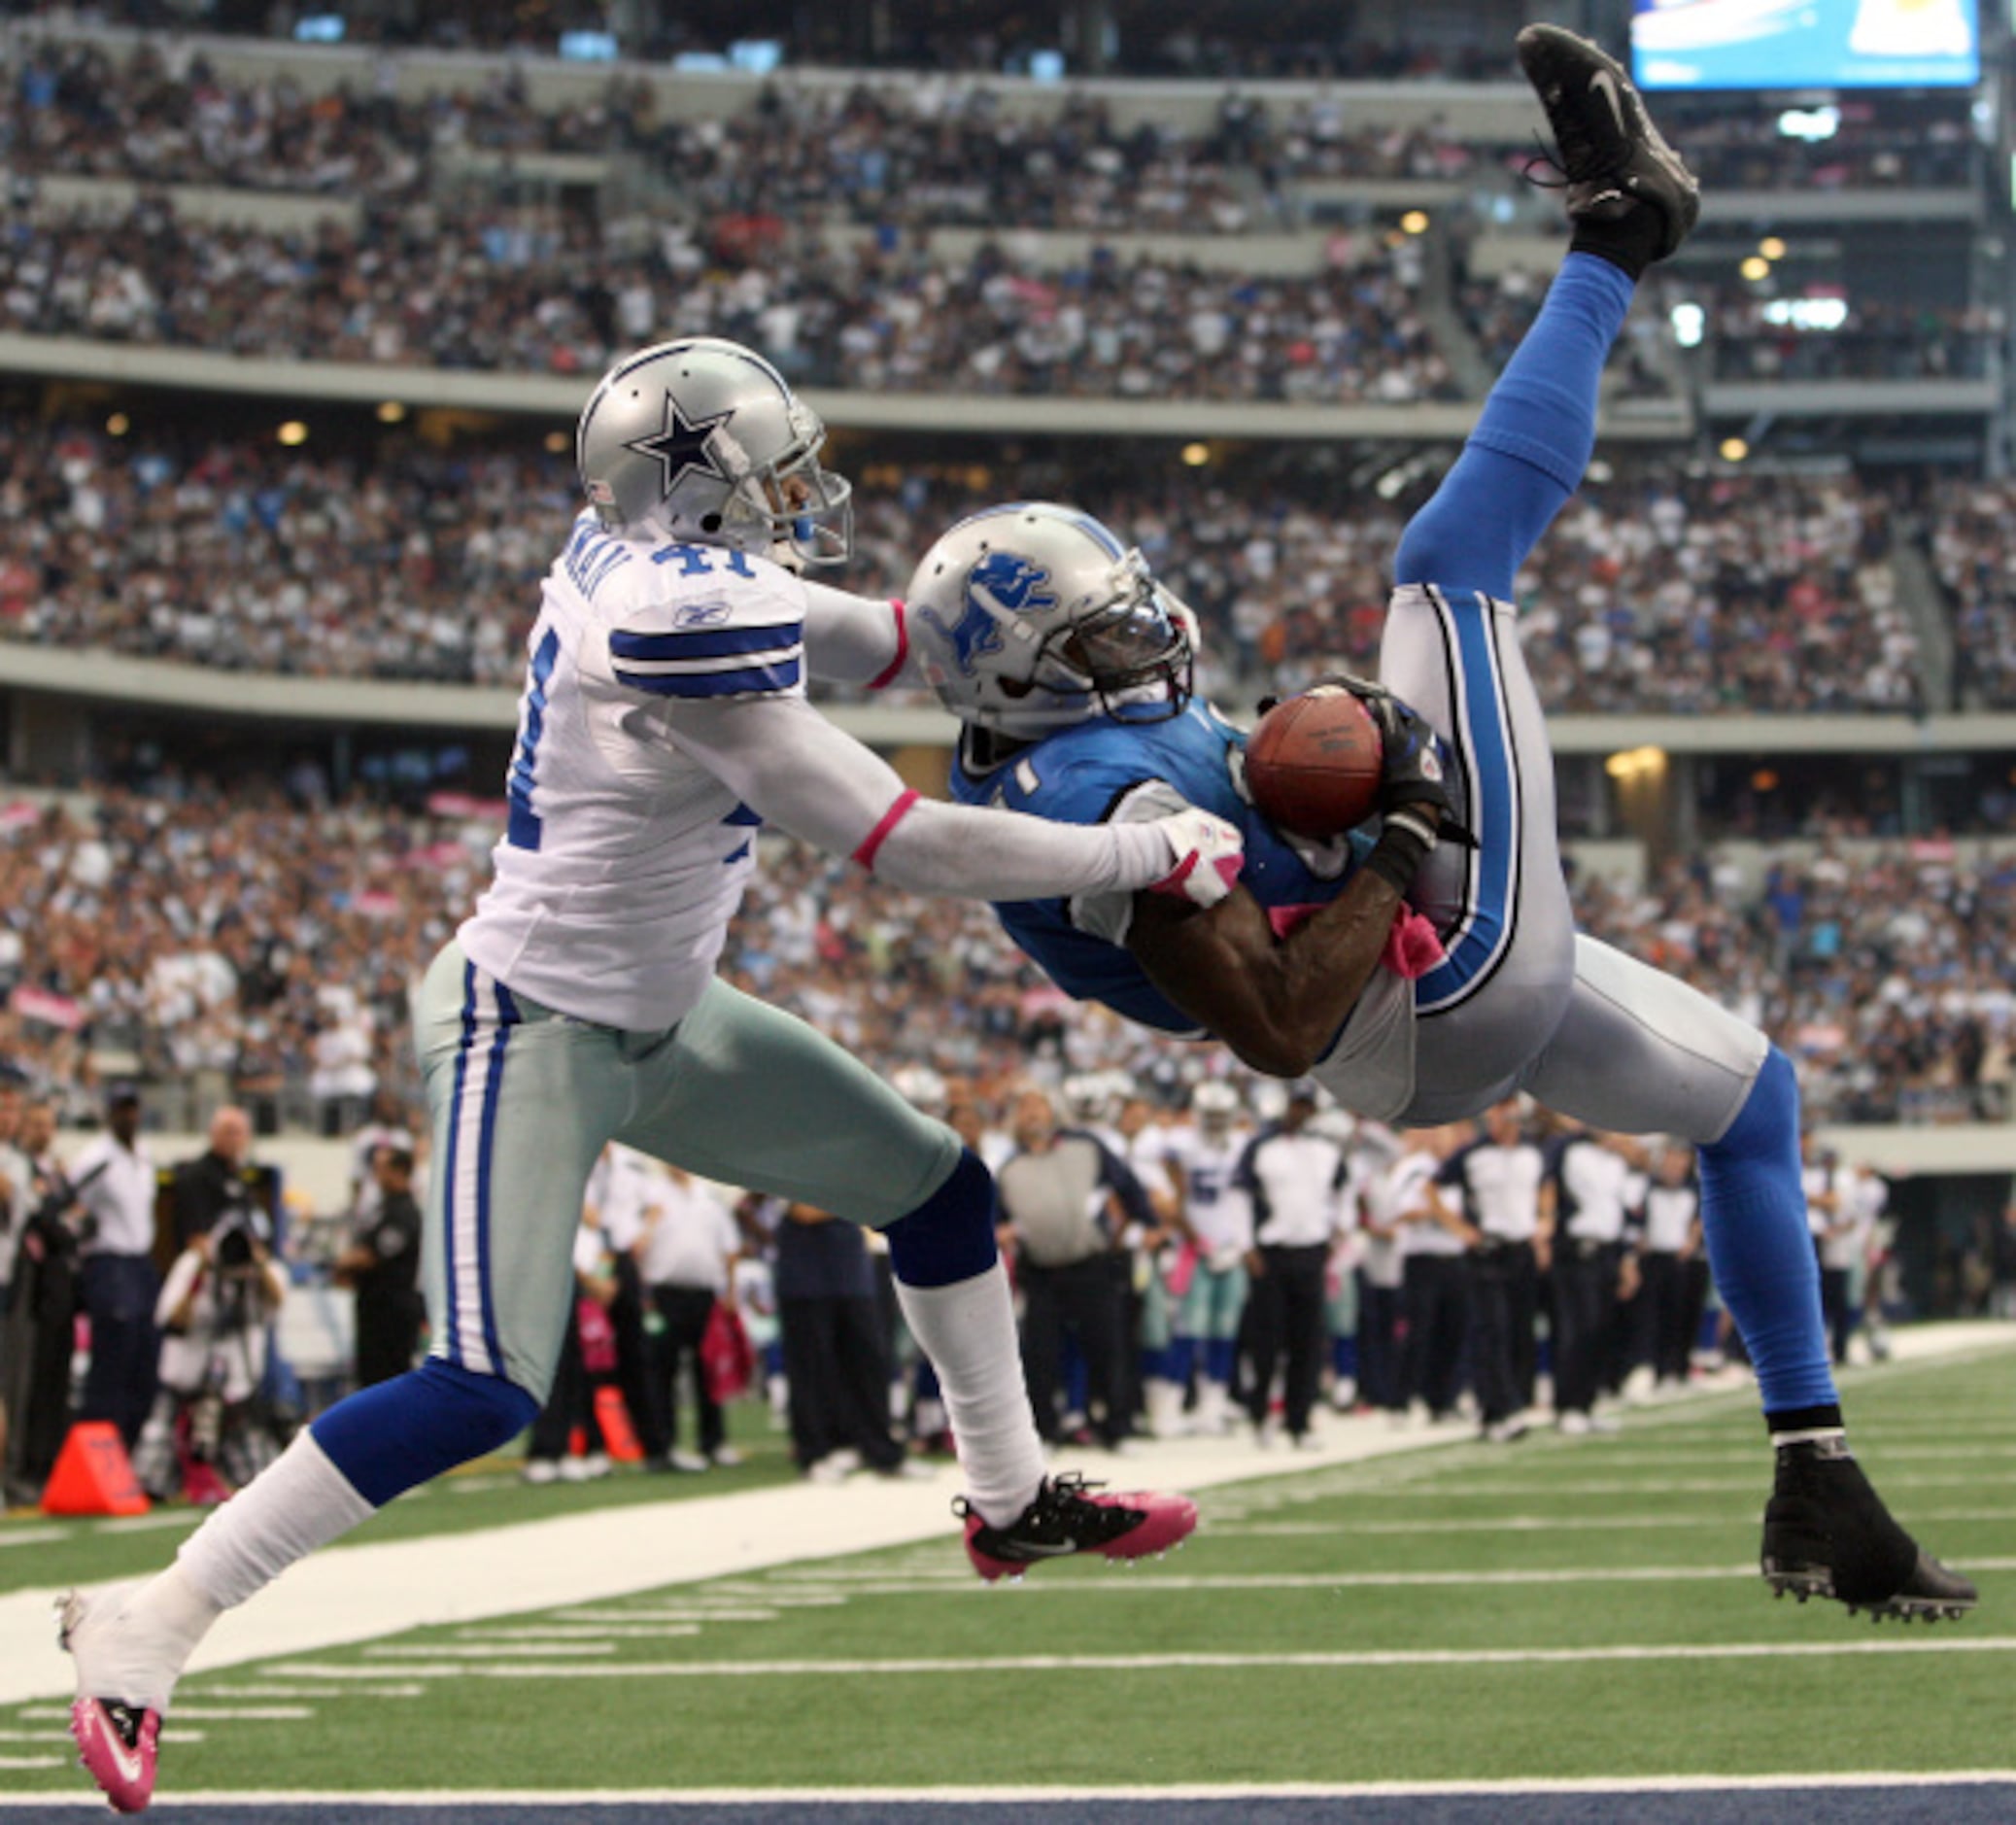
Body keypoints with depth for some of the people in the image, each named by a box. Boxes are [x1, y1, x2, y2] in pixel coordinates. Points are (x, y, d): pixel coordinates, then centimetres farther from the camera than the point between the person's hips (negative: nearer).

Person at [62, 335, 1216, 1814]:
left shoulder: (634, 558, -2)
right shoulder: (684, 639, -29)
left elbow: (874, 639, 16)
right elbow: (905, 845, -27)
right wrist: (1149, 858, -19)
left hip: (655, 1021, 10)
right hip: (532, 1032, -10)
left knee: (937, 1188, 16)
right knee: (482, 1398, -17)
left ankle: (1013, 1500, 35)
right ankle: (144, 1634, -9)